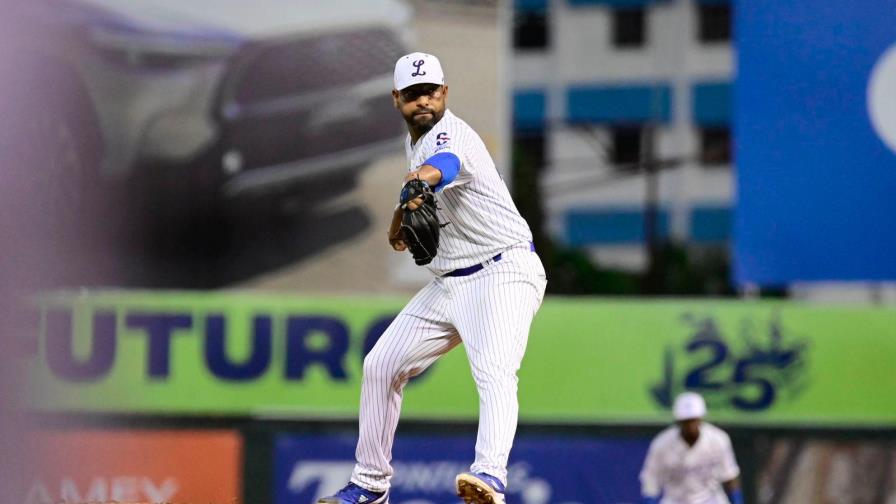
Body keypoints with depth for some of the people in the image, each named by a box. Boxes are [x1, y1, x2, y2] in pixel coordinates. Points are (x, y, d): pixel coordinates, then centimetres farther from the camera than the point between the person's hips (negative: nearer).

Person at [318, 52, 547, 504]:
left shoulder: (451, 136, -18)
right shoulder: (415, 140, 11)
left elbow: (440, 167, -44)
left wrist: (420, 181, -66)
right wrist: (408, 214, 9)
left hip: (503, 272, -10)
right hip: (448, 284, 10)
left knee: (494, 372, -31)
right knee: (381, 366, 10)